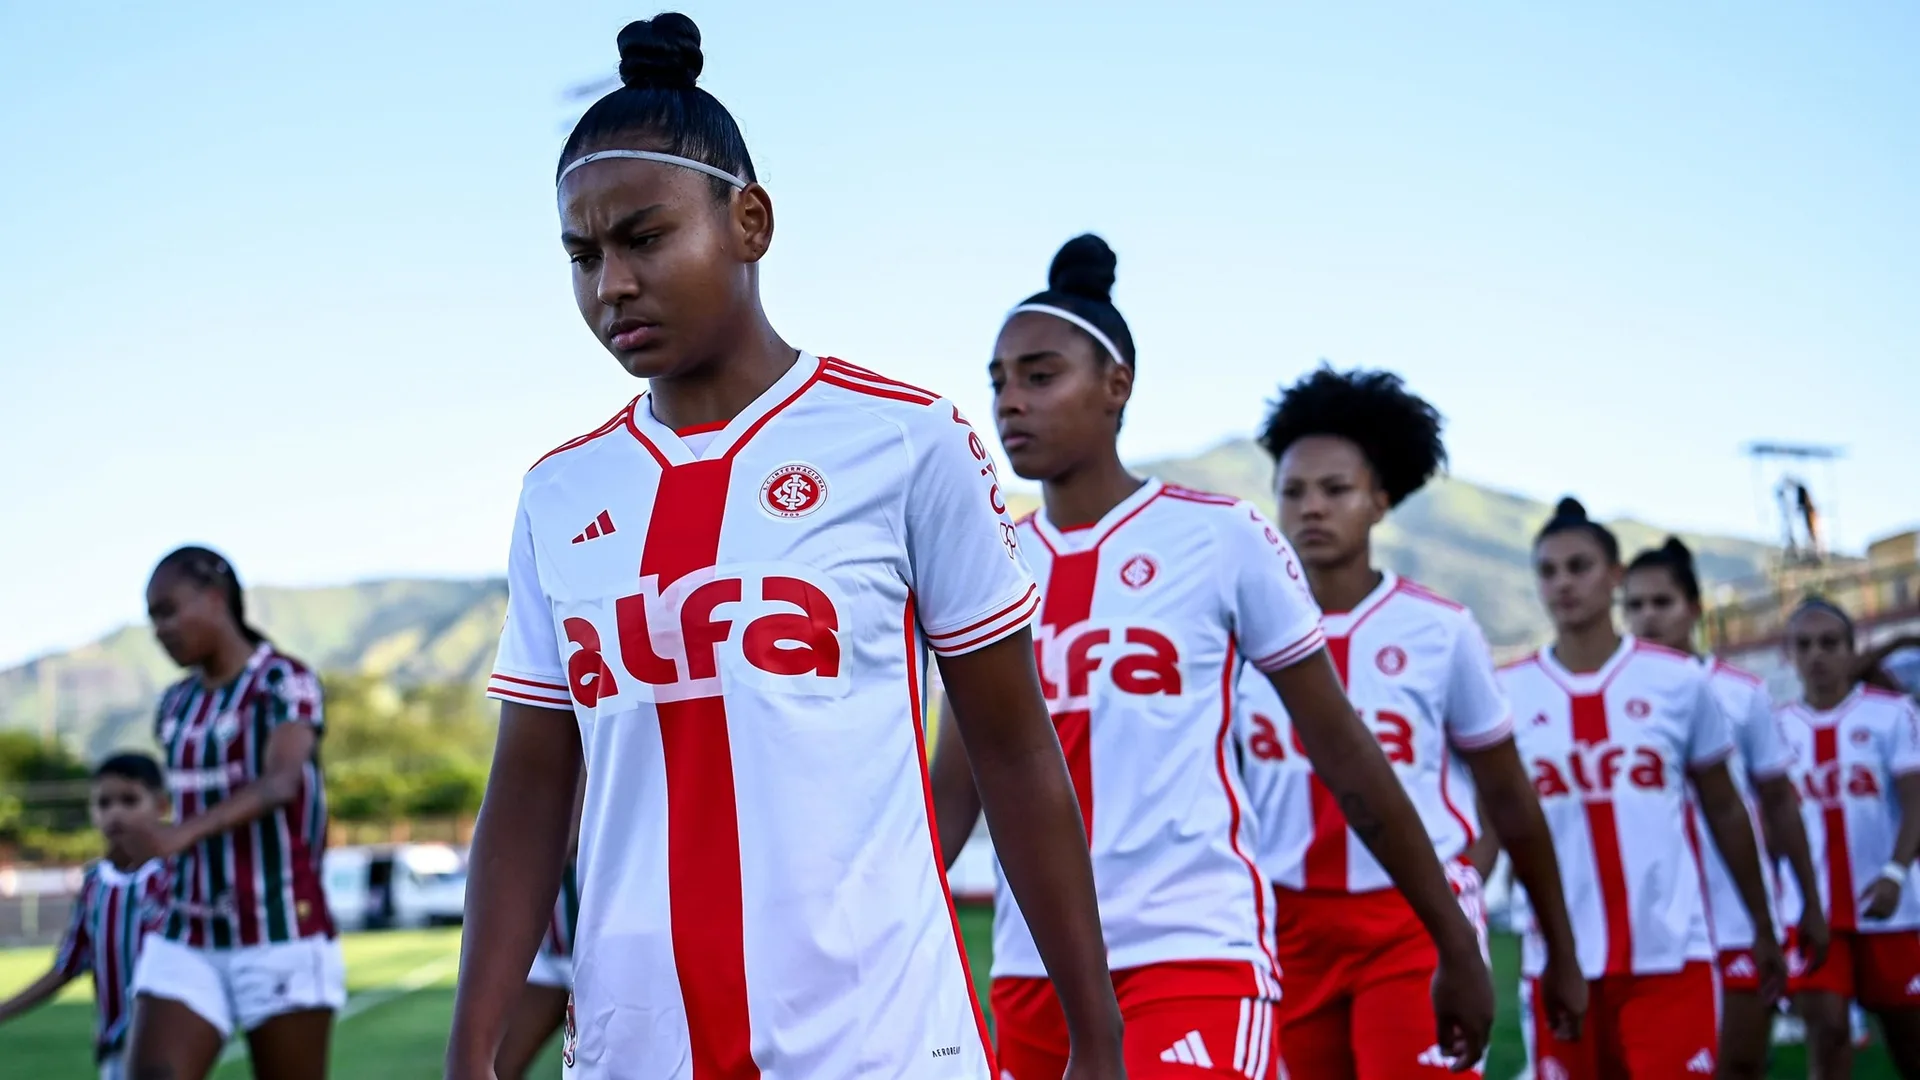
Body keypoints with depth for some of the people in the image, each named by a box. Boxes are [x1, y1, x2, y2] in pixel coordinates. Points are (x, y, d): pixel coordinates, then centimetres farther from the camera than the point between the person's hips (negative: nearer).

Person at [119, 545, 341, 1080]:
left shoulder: (284, 681, -8)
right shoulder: (174, 706, 13)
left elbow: (279, 783, -26)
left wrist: (181, 834, -41)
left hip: (281, 936, -6)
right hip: (186, 941, 6)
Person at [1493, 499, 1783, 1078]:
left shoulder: (1679, 680, 2)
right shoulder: (1507, 693, 2)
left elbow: (1724, 810, 11)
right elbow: (1493, 824, 6)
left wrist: (1763, 928, 15)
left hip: (1671, 953, -1)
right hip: (1559, 960, 1)